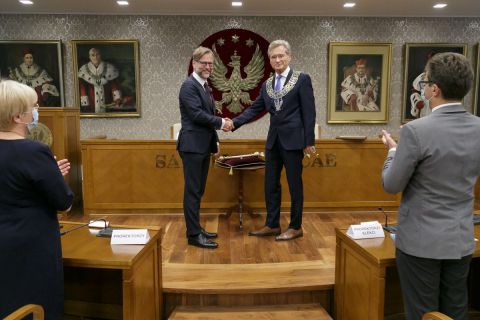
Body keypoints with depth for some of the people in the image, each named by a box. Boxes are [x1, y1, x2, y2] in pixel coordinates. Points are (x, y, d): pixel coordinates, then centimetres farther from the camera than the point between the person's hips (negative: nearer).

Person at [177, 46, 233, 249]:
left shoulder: (205, 86, 18)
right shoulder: (189, 86, -11)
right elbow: (197, 115, -20)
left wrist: (215, 142, 19)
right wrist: (222, 122, -10)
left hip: (203, 146, 9)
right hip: (192, 146, -9)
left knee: (198, 191, 15)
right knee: (192, 191, -3)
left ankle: (196, 229, 25)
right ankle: (194, 235, 5)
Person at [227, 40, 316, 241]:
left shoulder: (302, 79, -3)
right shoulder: (267, 85, 12)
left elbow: (309, 111, -6)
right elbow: (254, 109, 10)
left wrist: (309, 141, -10)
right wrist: (234, 123, -5)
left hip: (292, 140, -6)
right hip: (273, 141, 6)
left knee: (294, 184, 3)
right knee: (270, 184, 11)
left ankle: (296, 227, 17)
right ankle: (272, 225, 24)